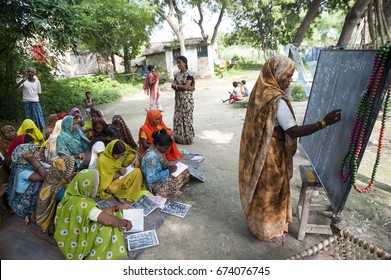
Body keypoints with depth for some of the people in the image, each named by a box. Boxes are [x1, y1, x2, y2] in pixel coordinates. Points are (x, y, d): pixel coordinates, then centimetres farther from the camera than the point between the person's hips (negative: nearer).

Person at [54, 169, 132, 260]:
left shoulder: (72, 196, -4)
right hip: (75, 245, -9)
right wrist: (125, 222, -17)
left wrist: (116, 208, 5)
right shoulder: (82, 204, -33)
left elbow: (98, 212, 5)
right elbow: (108, 220, -35)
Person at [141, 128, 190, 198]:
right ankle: (160, 193, -5)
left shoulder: (158, 150, 1)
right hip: (156, 184, -9)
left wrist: (170, 167, -4)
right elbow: (151, 178, -30)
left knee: (186, 173, 3)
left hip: (163, 176, 9)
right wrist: (168, 171, -22)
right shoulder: (151, 156, -28)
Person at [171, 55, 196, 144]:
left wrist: (176, 86, -9)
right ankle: (178, 138, 21)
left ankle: (187, 138, 10)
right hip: (178, 99, 7)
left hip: (187, 100, -7)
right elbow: (172, 85, -3)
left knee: (186, 118, -1)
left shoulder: (189, 74, -9)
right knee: (177, 118, 9)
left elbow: (186, 87, -20)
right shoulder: (176, 74, 11)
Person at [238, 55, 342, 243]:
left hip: (258, 150, 9)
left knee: (261, 188, 23)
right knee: (269, 190, 9)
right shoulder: (276, 100, -25)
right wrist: (324, 122, -21)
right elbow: (294, 131, -24)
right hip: (270, 153, -9)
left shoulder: (261, 92, 3)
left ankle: (258, 221, 44)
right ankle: (267, 230, 31)